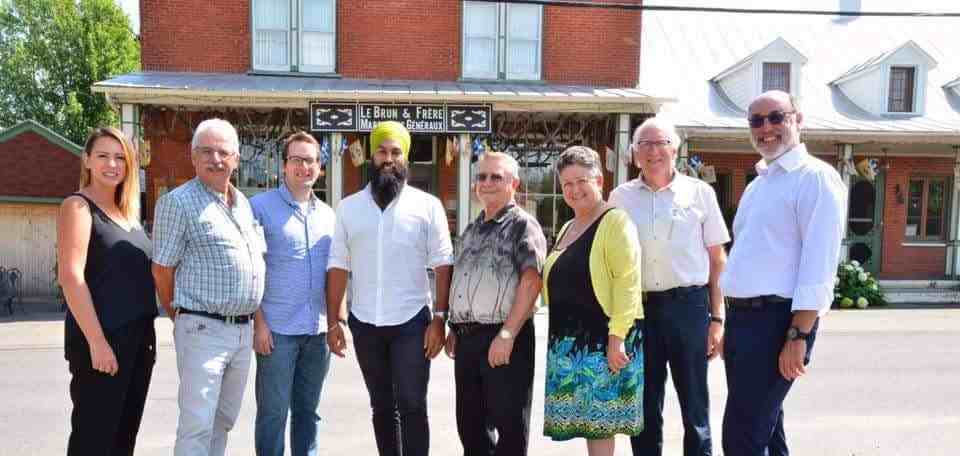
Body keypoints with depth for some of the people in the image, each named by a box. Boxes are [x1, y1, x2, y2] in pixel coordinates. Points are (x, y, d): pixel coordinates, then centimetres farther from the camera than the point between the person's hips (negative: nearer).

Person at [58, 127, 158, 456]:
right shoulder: (78, 206, -6)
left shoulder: (128, 211, 15)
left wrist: (148, 334, 15)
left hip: (139, 335, 7)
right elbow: (70, 276, -15)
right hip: (101, 338, -7)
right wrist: (97, 341, -21)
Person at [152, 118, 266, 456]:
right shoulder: (178, 202, -8)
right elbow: (162, 270, -6)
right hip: (203, 328, -7)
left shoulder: (245, 203, 13)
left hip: (244, 331, 7)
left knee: (223, 421, 17)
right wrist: (182, 318, 4)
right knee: (197, 427, -3)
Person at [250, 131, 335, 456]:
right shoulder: (261, 207, -3)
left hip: (319, 331, 5)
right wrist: (258, 322, -12)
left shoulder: (327, 214, 12)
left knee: (308, 411, 14)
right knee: (273, 413, 3)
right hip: (277, 330, -4)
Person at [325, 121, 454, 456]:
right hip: (364, 325, 3)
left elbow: (443, 265, -4)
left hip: (412, 322, -3)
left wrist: (439, 319, -10)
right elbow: (338, 267, 6)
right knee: (382, 407, 15)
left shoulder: (428, 206, -2)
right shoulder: (348, 207, 6)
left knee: (412, 407, -1)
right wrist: (332, 321, 1)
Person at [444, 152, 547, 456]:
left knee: (509, 425, 3)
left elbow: (532, 280, -16)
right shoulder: (471, 230, 17)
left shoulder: (522, 225, -5)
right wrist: (454, 329, 15)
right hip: (467, 339, 7)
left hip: (503, 338, -7)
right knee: (470, 423, 15)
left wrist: (507, 334, -21)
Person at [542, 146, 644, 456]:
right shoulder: (567, 228, 18)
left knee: (597, 422, -4)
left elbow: (628, 280, -16)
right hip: (568, 342, 8)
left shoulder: (615, 221, -7)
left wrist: (617, 335, -22)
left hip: (602, 340, -8)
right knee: (584, 419, 10)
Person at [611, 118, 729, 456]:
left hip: (688, 305, -1)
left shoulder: (699, 192, 3)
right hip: (637, 308, 2)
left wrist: (717, 318, 0)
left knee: (694, 406, 8)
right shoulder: (620, 197, 7)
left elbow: (717, 259, 5)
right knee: (644, 406, 11)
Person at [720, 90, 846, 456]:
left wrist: (798, 336, -22)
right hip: (741, 316, 9)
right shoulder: (757, 185, 17)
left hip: (776, 320, -9)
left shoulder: (815, 178, -9)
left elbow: (819, 265, -17)